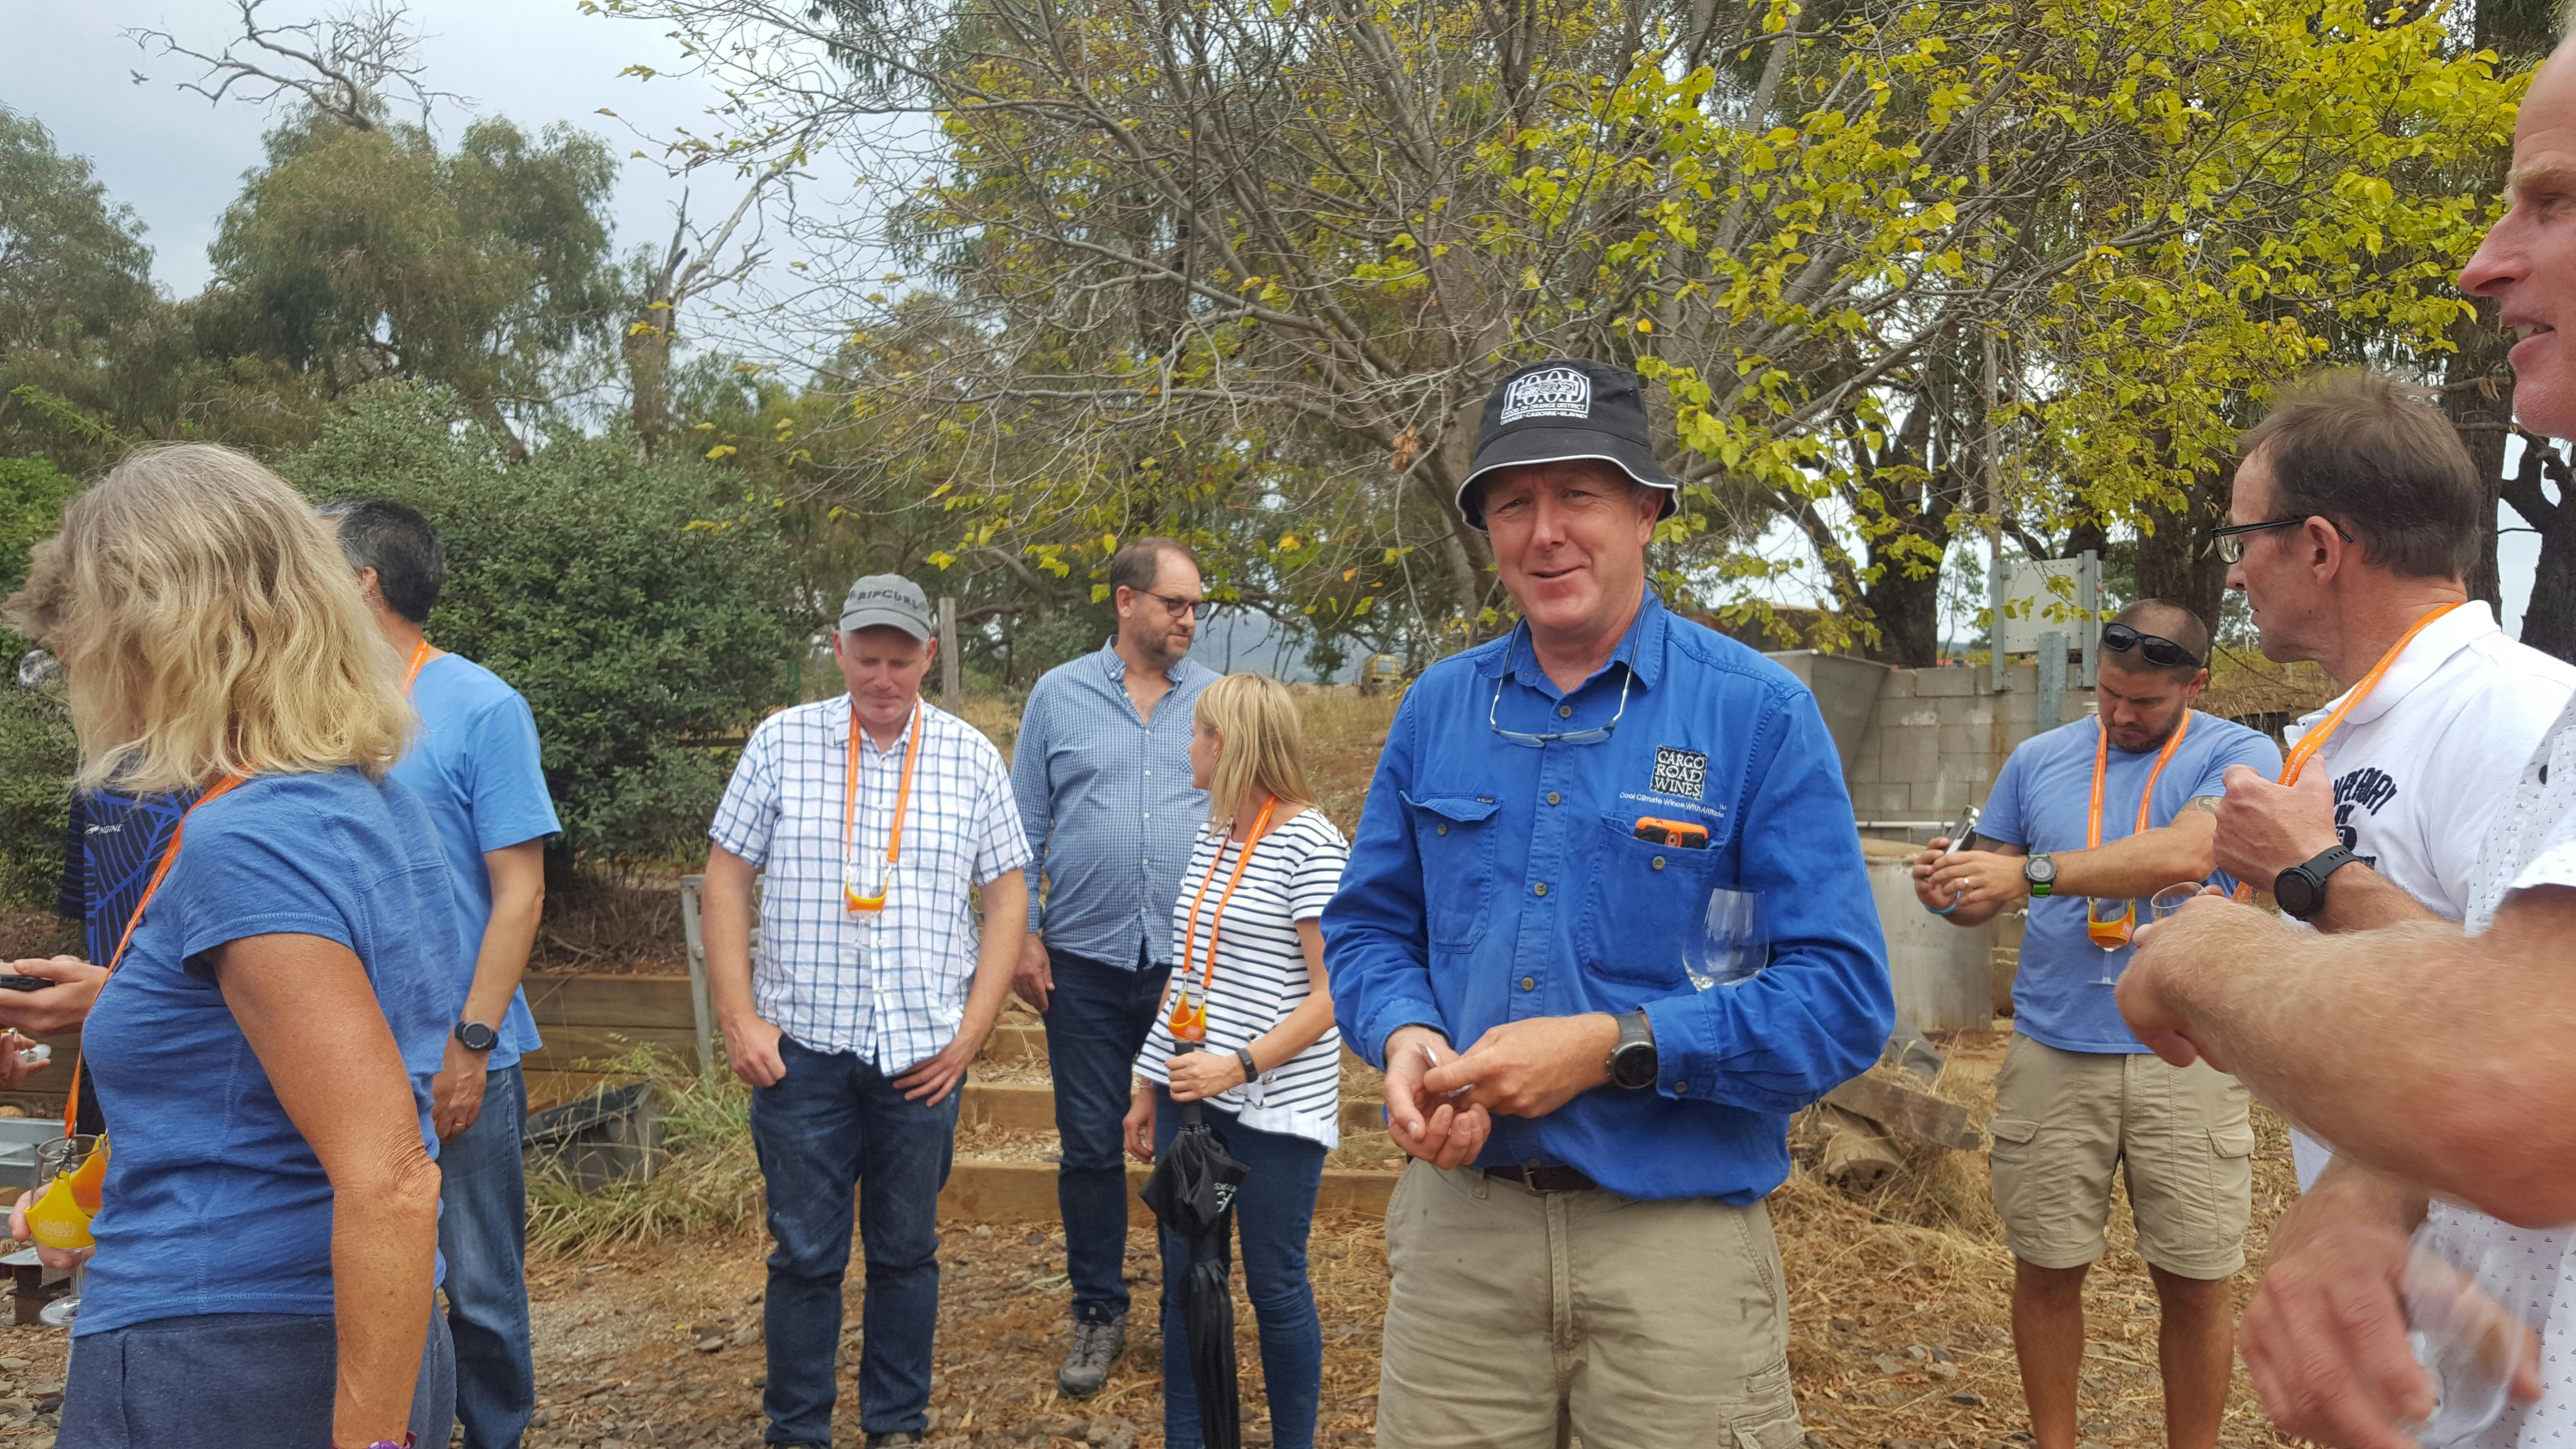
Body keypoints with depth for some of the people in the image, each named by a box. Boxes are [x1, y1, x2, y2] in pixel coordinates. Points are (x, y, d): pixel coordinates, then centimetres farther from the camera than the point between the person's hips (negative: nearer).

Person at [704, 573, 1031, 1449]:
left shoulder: (970, 757, 3)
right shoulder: (782, 742, 1)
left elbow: (1006, 898, 5)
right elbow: (726, 882, 3)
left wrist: (971, 1032, -1)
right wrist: (739, 1021, -4)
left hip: (921, 1052, 1)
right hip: (801, 1047, -1)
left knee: (907, 1251, 12)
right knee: (805, 1253, 7)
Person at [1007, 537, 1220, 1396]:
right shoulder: (1059, 696, 1)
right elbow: (1026, 830, 4)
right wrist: (1023, 937, -1)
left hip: (1195, 964, 0)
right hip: (1086, 963, 0)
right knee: (1090, 1146, 8)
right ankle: (1099, 1312, 23)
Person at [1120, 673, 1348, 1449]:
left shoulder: (1312, 845, -13)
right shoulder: (1210, 836, 9)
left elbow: (1332, 995, -15)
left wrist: (1240, 1065, -23)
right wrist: (1149, 1088, 16)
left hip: (1274, 1106, -7)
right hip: (1189, 1095, 7)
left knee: (1275, 1286, 5)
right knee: (1183, 1279, 12)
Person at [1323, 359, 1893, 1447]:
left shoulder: (1757, 714, -7)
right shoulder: (1438, 707, 6)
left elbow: (1843, 1000, -11)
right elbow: (1368, 926, 13)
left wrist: (1612, 1049, -20)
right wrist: (1404, 1039, -8)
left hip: (1679, 1236, -3)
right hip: (1459, 1225, 3)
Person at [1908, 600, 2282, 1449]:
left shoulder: (2238, 755, -1)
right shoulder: (2038, 760, 9)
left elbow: (2186, 854, -20)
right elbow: (1986, 899, 12)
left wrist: (2032, 873, -26)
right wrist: (1948, 893, -12)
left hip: (2187, 1057, -2)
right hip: (2054, 1053, 2)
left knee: (2195, 1285, 6)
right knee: (2047, 1272, 7)